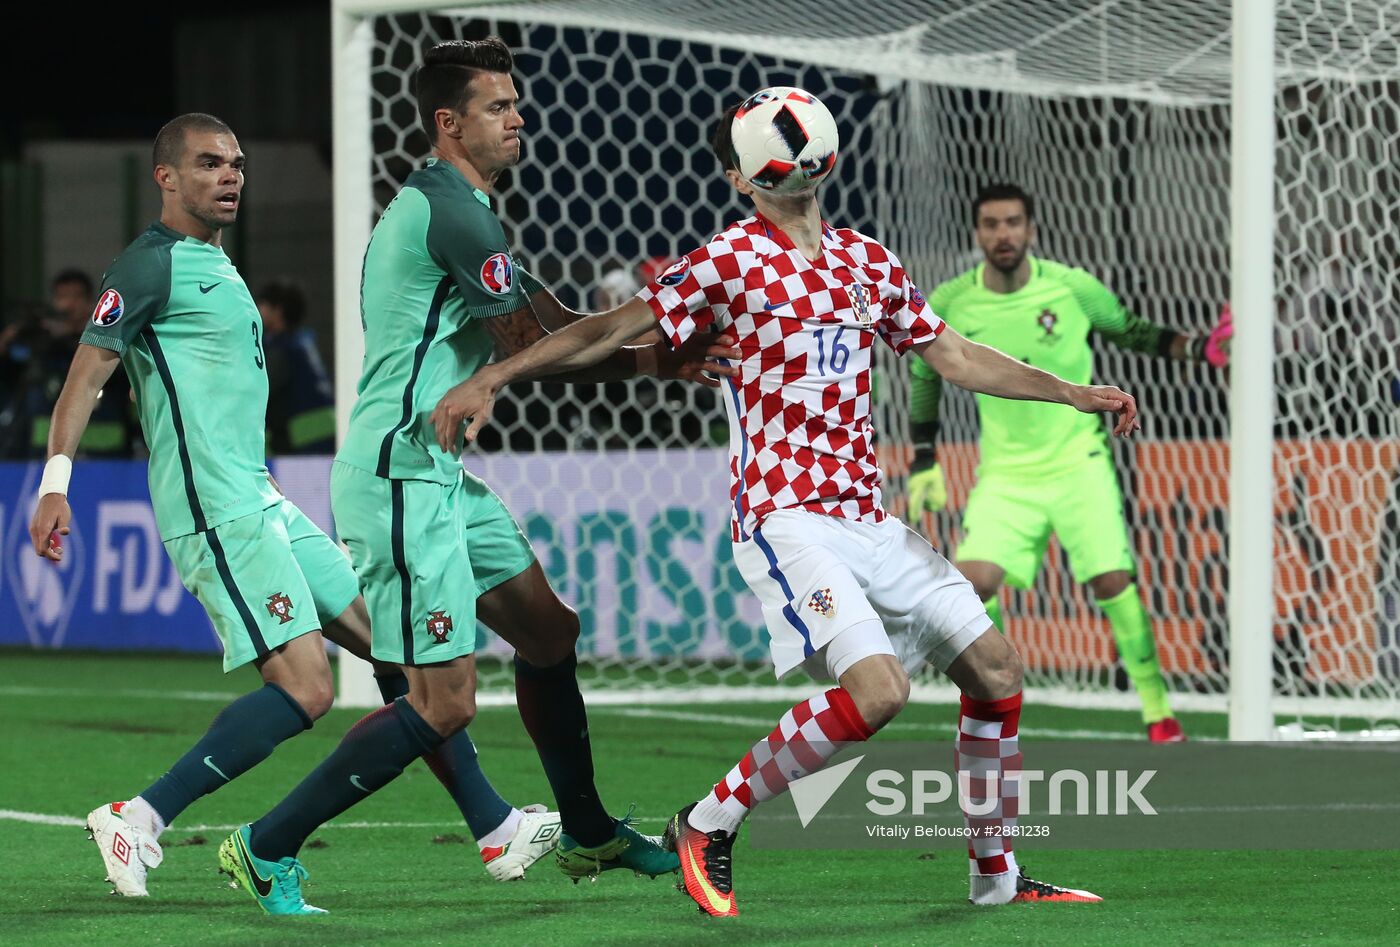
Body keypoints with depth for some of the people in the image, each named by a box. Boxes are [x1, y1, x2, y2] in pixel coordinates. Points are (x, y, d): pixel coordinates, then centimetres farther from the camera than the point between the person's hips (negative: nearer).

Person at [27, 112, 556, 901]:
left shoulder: (216, 266, 20)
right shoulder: (153, 264, -7)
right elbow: (88, 373, -13)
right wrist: (56, 482, -22)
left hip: (263, 504, 10)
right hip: (218, 513, -10)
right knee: (305, 689, -18)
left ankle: (494, 827, 14)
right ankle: (140, 821, -14)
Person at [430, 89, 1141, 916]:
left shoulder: (866, 260, 13)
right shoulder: (732, 261, -6)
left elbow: (955, 356, 20)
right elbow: (609, 330, -6)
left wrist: (1076, 394, 18)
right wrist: (490, 379, -12)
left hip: (866, 514, 7)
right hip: (787, 516, -7)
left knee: (996, 668, 6)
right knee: (876, 690, -24)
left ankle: (998, 875, 19)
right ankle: (709, 825, -8)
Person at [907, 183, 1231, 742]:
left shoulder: (1072, 288, -7)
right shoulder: (949, 306, -5)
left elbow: (1129, 331, 11)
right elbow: (923, 371, 14)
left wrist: (1196, 348, -4)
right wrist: (924, 461, 11)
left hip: (1078, 464, -1)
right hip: (1005, 476, 1)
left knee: (1113, 581, -13)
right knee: (975, 580, -18)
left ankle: (1157, 710, 1)